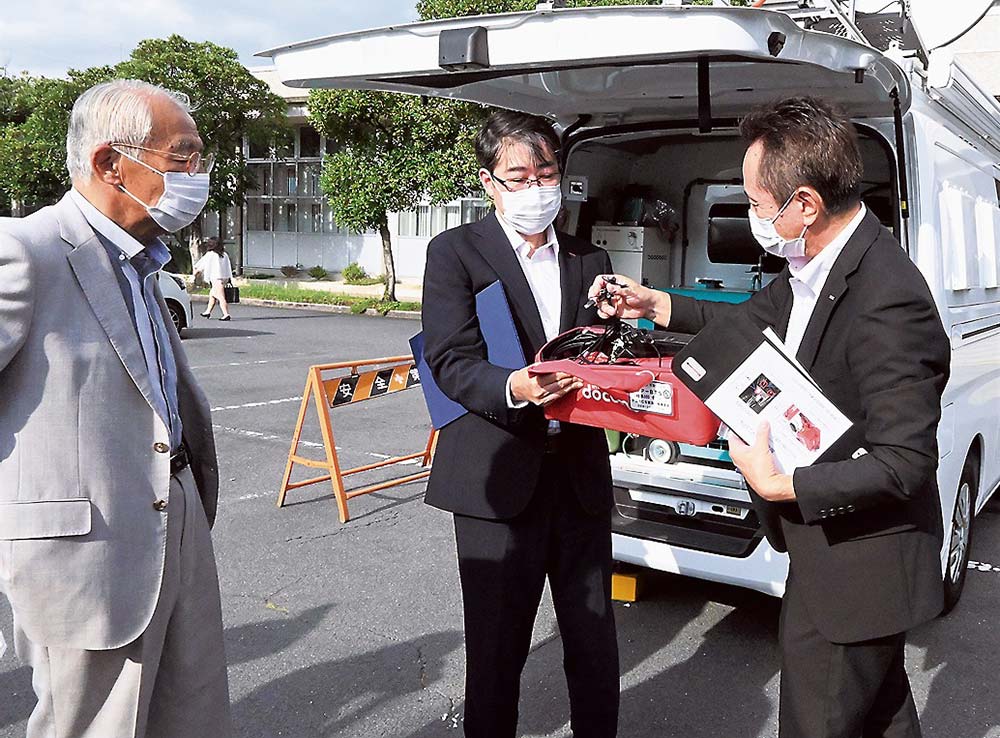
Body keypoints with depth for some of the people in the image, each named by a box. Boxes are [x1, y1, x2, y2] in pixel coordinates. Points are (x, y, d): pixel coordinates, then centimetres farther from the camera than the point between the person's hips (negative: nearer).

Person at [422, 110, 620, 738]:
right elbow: (450, 361, -11)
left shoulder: (589, 260, 13)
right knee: (496, 650, 10)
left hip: (581, 474, 4)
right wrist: (513, 387, -29)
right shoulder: (455, 252, -1)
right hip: (500, 479, -4)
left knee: (595, 644, 15)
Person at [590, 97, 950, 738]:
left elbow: (905, 463, -30)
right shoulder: (814, 265, -3)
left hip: (853, 575, -9)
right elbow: (761, 321, 16)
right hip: (833, 548, 9)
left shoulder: (888, 301, -32)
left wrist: (783, 488, -24)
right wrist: (658, 306, 14)